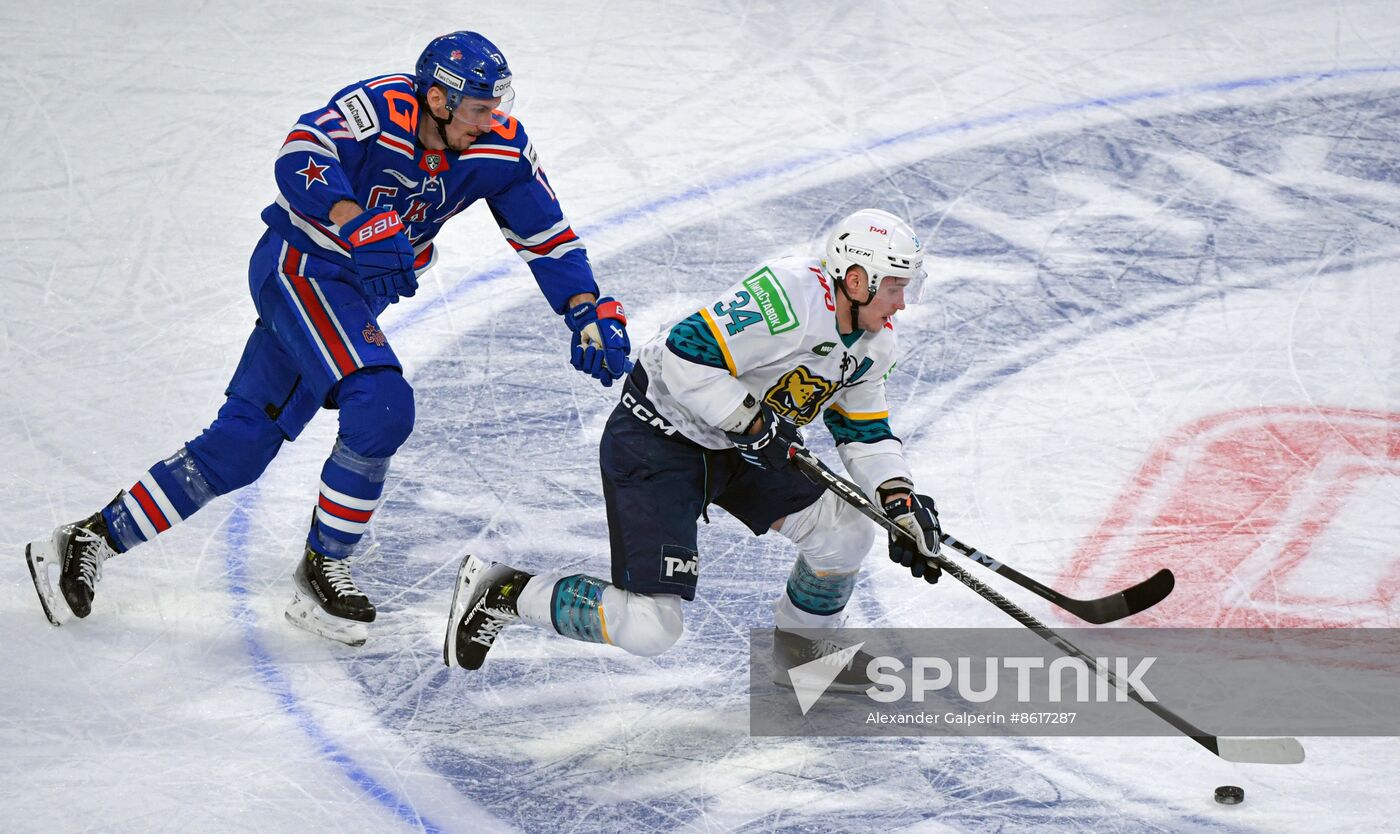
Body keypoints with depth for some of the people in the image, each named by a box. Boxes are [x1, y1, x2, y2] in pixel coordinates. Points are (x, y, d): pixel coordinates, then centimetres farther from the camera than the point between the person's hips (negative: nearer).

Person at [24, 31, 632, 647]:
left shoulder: (501, 147, -6)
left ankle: (92, 540, 15)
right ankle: (323, 566, -6)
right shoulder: (381, 106, -24)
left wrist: (589, 313, -10)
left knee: (239, 444, 5)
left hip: (357, 294, 7)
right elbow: (301, 156, -38)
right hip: (299, 266, -7)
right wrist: (360, 224, -52)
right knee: (381, 404, -24)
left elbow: (547, 234, 1)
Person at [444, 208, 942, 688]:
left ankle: (801, 646, 28)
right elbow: (686, 359, -33)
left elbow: (865, 431, 10)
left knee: (846, 533, -1)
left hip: (739, 446, 9)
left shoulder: (873, 342, 1)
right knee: (648, 628, -15)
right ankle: (502, 592, 4)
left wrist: (900, 499, -6)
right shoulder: (787, 296, -30)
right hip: (656, 442, -9)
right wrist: (753, 422, -29)